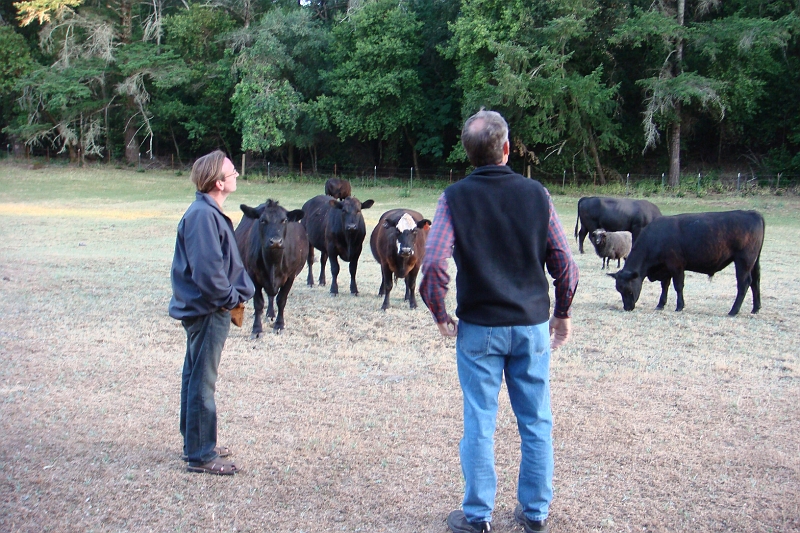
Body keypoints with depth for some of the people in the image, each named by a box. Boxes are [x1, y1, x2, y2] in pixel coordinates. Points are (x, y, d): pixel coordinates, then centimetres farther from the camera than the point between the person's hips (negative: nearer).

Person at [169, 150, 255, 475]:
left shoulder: (210, 213, 10)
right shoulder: (203, 216, -21)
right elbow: (206, 269, -26)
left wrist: (236, 293, 5)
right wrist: (230, 298, -14)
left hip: (203, 310, 10)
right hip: (207, 311, -10)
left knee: (196, 379, 18)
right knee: (202, 384, -1)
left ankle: (196, 445, 31)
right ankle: (201, 456, 9)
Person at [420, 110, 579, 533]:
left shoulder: (455, 198, -8)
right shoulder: (536, 194, -3)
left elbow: (433, 265, -16)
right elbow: (565, 264, -2)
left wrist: (440, 315, -1)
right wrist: (562, 313, 12)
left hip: (479, 328, -1)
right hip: (533, 326, 2)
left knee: (479, 423, 8)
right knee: (536, 422, 13)